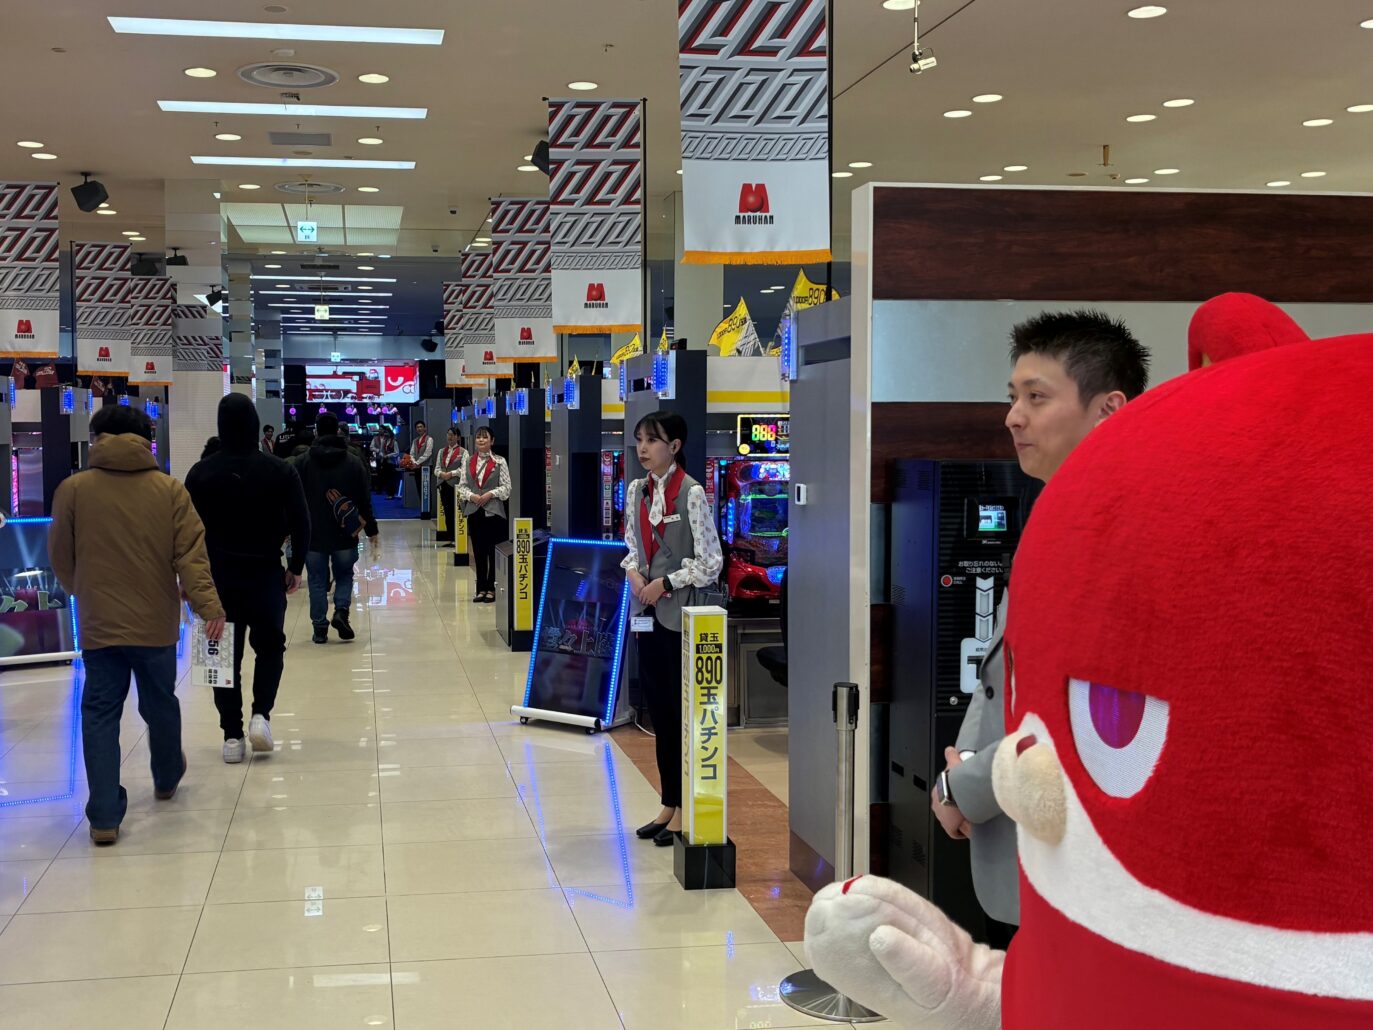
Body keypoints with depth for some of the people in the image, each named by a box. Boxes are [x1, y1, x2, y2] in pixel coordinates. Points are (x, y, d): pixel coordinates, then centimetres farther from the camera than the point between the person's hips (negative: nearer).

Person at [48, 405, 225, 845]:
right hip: (156, 622, 1)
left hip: (99, 624, -1)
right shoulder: (170, 490, -4)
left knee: (100, 714, 6)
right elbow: (191, 555, -12)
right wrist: (208, 605, -12)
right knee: (160, 703, 20)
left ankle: (104, 816, 1)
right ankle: (166, 778, 43)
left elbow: (61, 559, 5)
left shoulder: (73, 489, -4)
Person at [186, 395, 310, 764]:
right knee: (270, 646, 16)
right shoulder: (278, 470, -5)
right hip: (266, 572, -1)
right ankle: (261, 714, -2)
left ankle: (232, 735, 6)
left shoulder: (201, 472, -3)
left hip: (218, 574, 1)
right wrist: (295, 566, 8)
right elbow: (300, 523, -4)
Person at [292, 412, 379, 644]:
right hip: (345, 534, 0)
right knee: (344, 574, 16)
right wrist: (371, 530, 9)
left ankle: (320, 627, 5)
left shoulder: (302, 462, -3)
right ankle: (341, 611, -6)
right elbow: (364, 500, 1)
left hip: (312, 534, 0)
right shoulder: (353, 462, -1)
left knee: (317, 580, 7)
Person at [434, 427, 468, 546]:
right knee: (447, 512, 7)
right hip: (444, 485, 5)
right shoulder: (442, 451, 17)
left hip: (456, 485, -5)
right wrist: (441, 473, -9)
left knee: (456, 512, -6)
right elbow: (436, 468, 11)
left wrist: (451, 473, -15)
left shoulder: (463, 452, 1)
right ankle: (449, 537, 13)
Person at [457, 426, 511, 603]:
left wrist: (491, 494, -16)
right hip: (474, 511, 3)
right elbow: (462, 486, 9)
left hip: (493, 511, -3)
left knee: (493, 551, -1)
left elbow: (506, 487, -3)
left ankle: (492, 589, 7)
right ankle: (481, 588, 14)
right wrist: (471, 495, -9)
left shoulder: (499, 462, -1)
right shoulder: (468, 462, 10)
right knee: (478, 552, 7)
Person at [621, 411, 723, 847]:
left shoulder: (691, 494, -13)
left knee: (681, 709, 1)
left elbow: (711, 562, -13)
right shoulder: (637, 490, 8)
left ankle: (685, 808, 12)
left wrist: (665, 583, -14)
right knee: (658, 709, 13)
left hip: (680, 613, -7)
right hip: (647, 613, 7)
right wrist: (633, 573, -2)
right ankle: (669, 803, 24)